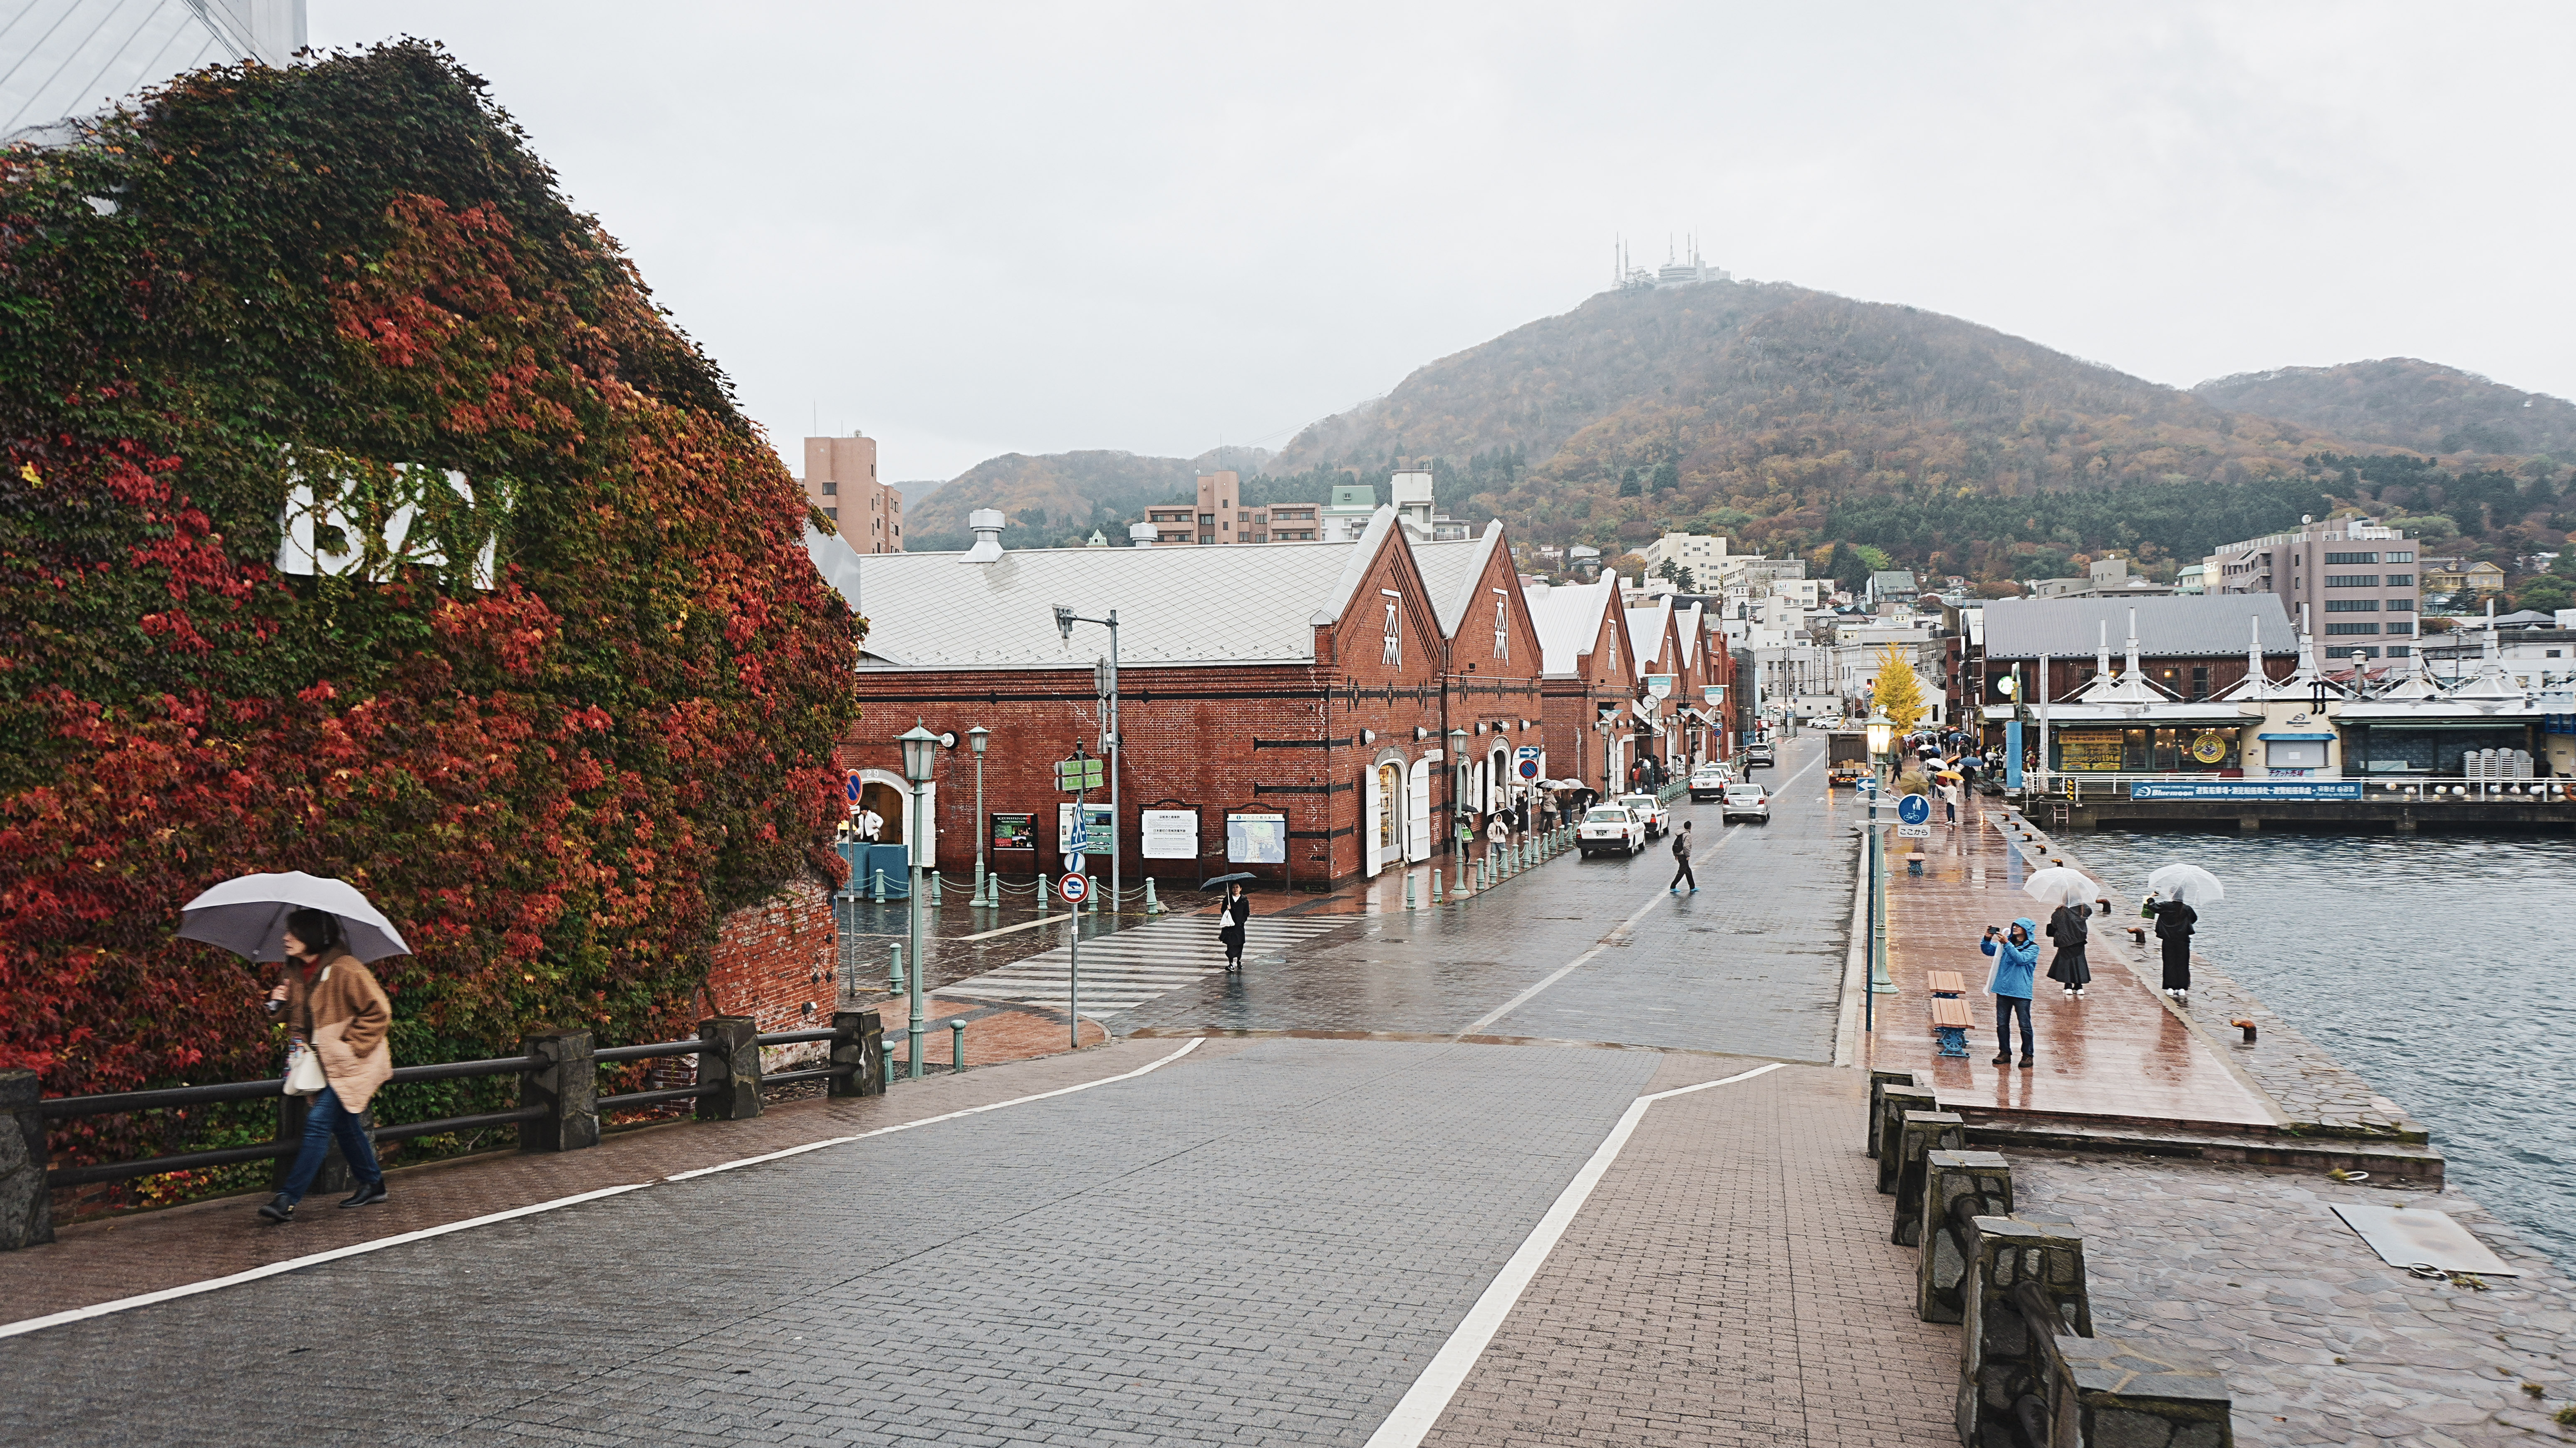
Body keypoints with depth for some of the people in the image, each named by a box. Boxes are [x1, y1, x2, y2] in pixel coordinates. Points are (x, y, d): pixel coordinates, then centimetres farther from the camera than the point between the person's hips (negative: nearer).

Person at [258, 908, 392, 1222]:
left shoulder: (345, 970, -18)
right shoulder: (296, 973, 6)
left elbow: (378, 1011, -15)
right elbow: (299, 1020, 19)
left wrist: (351, 1046, -16)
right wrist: (280, 1004, -2)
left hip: (350, 1064, -8)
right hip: (324, 1064, 8)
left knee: (319, 1122, -12)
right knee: (344, 1124, 13)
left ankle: (289, 1200, -11)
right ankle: (373, 1185, 27)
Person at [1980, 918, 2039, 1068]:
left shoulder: (2033, 948, -3)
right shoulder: (2007, 942, 12)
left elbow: (2021, 959, -19)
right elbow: (1988, 950, 8)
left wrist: (2007, 944, -27)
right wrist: (1987, 939, -11)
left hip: (2021, 992, -5)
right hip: (2003, 990, 5)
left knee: (2025, 1025, 1)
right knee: (2002, 1024, 8)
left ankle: (2028, 1055, 11)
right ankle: (2005, 1053, 17)